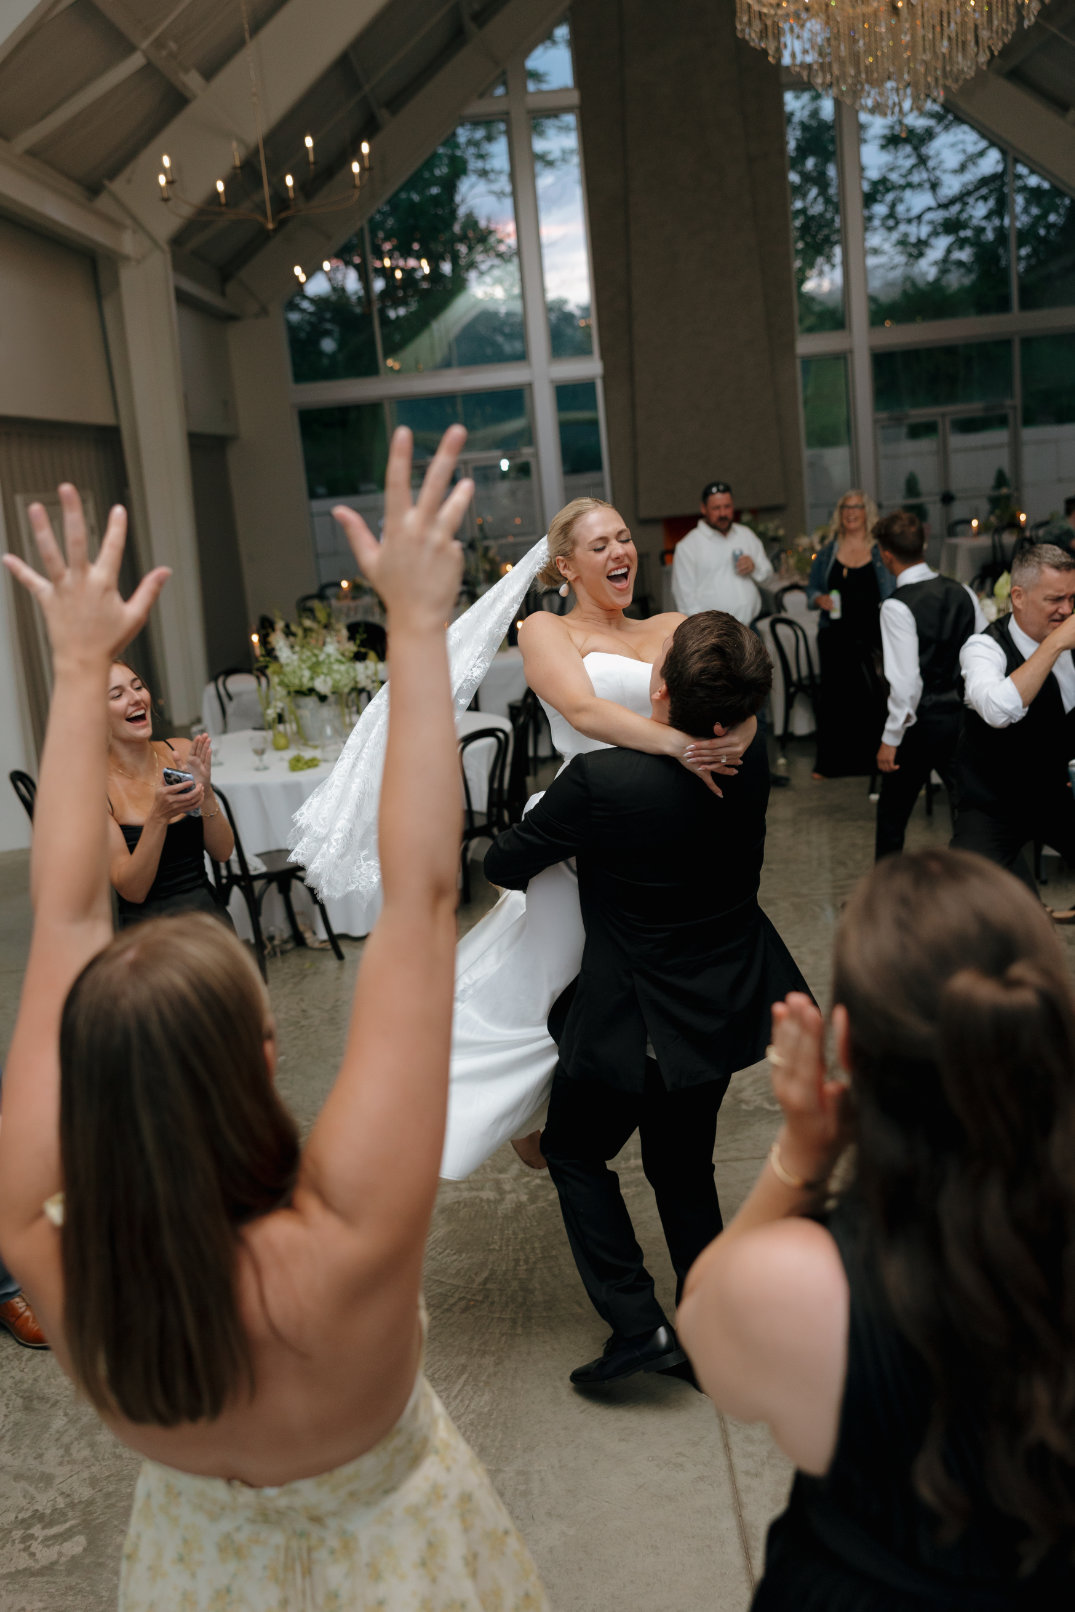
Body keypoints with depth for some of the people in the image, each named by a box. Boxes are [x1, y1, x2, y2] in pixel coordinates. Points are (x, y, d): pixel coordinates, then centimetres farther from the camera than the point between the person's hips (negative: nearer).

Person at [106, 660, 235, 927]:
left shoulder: (181, 752, 5)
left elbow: (223, 852, 5)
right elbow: (132, 890, -10)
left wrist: (205, 791, -12)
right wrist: (159, 816, -22)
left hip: (210, 915, 3)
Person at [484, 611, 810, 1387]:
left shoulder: (601, 782, -28)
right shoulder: (751, 757, -14)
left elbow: (504, 864, -12)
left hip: (637, 1019, -5)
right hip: (730, 1003, 6)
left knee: (576, 1150, 19)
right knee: (683, 1162, 22)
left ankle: (637, 1324, 15)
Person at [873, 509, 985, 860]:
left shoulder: (897, 606, -16)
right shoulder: (963, 593, 3)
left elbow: (906, 681, -21)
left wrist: (891, 739, -14)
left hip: (921, 722, -5)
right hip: (964, 716, 6)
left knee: (892, 813, 12)